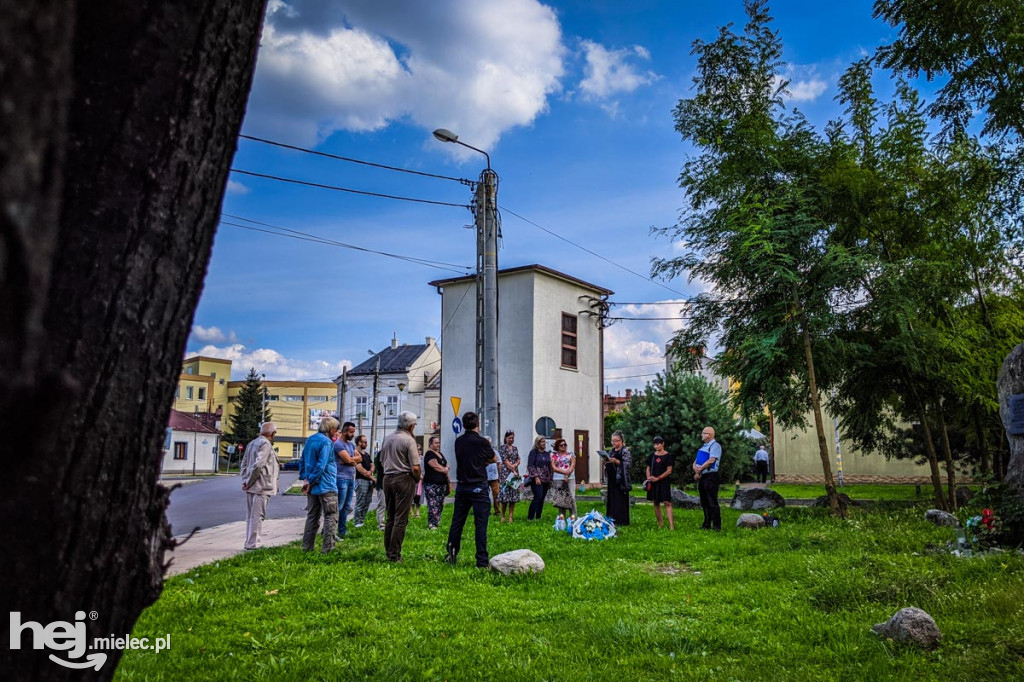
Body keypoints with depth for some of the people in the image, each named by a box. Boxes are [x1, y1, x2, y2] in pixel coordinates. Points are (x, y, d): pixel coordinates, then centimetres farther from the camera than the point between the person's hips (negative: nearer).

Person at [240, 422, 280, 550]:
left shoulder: (252, 443, 16)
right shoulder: (265, 444, -13)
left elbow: (244, 463, 17)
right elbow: (258, 464, -22)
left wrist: (245, 480, 11)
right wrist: (249, 482, -13)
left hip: (251, 487, 9)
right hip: (261, 486, -9)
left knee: (250, 516, 14)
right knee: (257, 516, -4)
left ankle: (250, 542, 20)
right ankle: (252, 544, -3)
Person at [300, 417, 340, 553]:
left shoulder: (310, 440, 13)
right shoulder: (326, 442, -15)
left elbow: (303, 461, 17)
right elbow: (321, 465, -20)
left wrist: (305, 478, 12)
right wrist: (310, 481, -13)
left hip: (312, 486, 8)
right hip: (326, 486, -8)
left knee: (312, 516, 15)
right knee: (331, 517, 0)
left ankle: (307, 547, 17)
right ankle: (327, 547, -1)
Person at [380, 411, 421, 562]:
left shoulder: (387, 439, 9)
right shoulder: (409, 440, -12)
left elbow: (382, 461, 18)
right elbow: (415, 467, -16)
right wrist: (417, 479, 1)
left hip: (388, 478, 7)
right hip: (404, 479, -7)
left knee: (390, 518, 15)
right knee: (401, 519, -2)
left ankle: (388, 551, 20)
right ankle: (394, 555, -1)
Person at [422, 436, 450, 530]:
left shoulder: (440, 454, 19)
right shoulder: (429, 454, -7)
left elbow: (446, 466, 22)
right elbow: (436, 466, -15)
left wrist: (444, 469, -1)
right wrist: (445, 470, 0)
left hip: (442, 483, 9)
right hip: (432, 484, -9)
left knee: (440, 505, 9)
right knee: (433, 505, -11)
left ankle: (437, 522, 15)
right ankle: (431, 525, -9)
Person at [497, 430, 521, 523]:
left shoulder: (515, 448, 17)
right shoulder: (502, 447, -1)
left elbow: (518, 460, 13)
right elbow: (505, 461, -8)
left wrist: (515, 465, -9)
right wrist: (513, 470, -12)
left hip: (515, 472, 5)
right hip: (505, 472, -5)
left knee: (514, 495, 1)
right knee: (505, 493, -7)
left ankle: (510, 516, 4)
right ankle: (503, 515, 7)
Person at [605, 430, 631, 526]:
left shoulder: (625, 451, -6)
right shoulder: (612, 451, 17)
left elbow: (628, 463, -15)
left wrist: (616, 461, -23)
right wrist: (606, 462, 3)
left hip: (621, 478, -7)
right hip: (612, 478, 8)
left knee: (620, 499, -6)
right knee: (612, 499, 8)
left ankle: (621, 520, -1)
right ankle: (612, 519, 15)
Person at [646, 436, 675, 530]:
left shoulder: (668, 456, -4)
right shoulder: (652, 456, 12)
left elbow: (669, 471, -8)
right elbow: (648, 468, 17)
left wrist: (657, 478, -14)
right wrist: (649, 477, -2)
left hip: (664, 482, -6)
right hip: (653, 483, 6)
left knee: (667, 502, -13)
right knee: (656, 503, 7)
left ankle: (671, 524, -17)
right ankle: (660, 524, 14)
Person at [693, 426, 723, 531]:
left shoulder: (715, 446, -8)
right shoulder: (704, 446, 19)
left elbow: (711, 460, -20)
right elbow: (695, 462, 17)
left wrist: (699, 469, -11)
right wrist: (696, 468, -5)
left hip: (710, 476, -9)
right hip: (701, 477, 9)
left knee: (712, 502, -7)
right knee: (704, 502, 12)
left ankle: (716, 526, -2)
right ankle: (706, 525, 19)